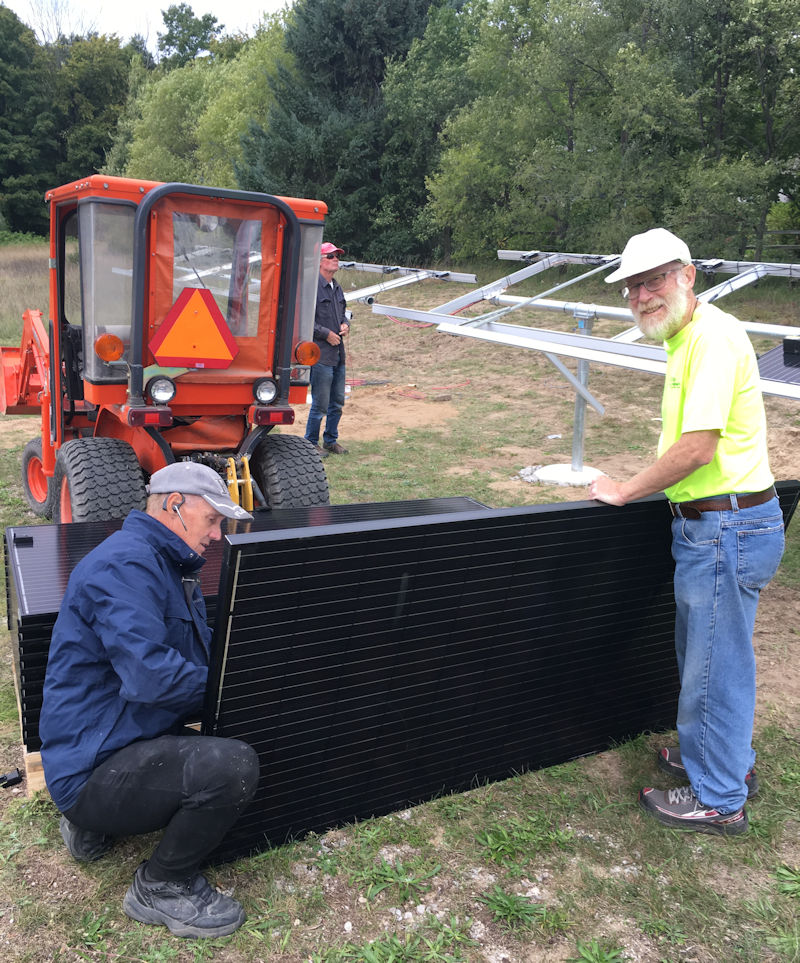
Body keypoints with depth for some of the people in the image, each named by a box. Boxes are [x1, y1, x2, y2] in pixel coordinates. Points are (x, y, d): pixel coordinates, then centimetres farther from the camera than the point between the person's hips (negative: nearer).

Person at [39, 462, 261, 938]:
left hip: (126, 743, 11)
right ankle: (160, 887, 0)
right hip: (93, 770, -11)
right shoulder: (126, 563, -20)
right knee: (234, 766, -28)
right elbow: (151, 676, -29)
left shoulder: (171, 568, 15)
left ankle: (94, 825, 18)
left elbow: (205, 648, 18)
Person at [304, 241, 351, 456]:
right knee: (320, 404, -3)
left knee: (337, 402, 14)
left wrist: (345, 324, 7)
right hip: (321, 355, -8)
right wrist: (326, 334, -14)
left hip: (338, 355, 8)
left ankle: (331, 441, 28)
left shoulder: (337, 287, 16)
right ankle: (311, 443, 11)